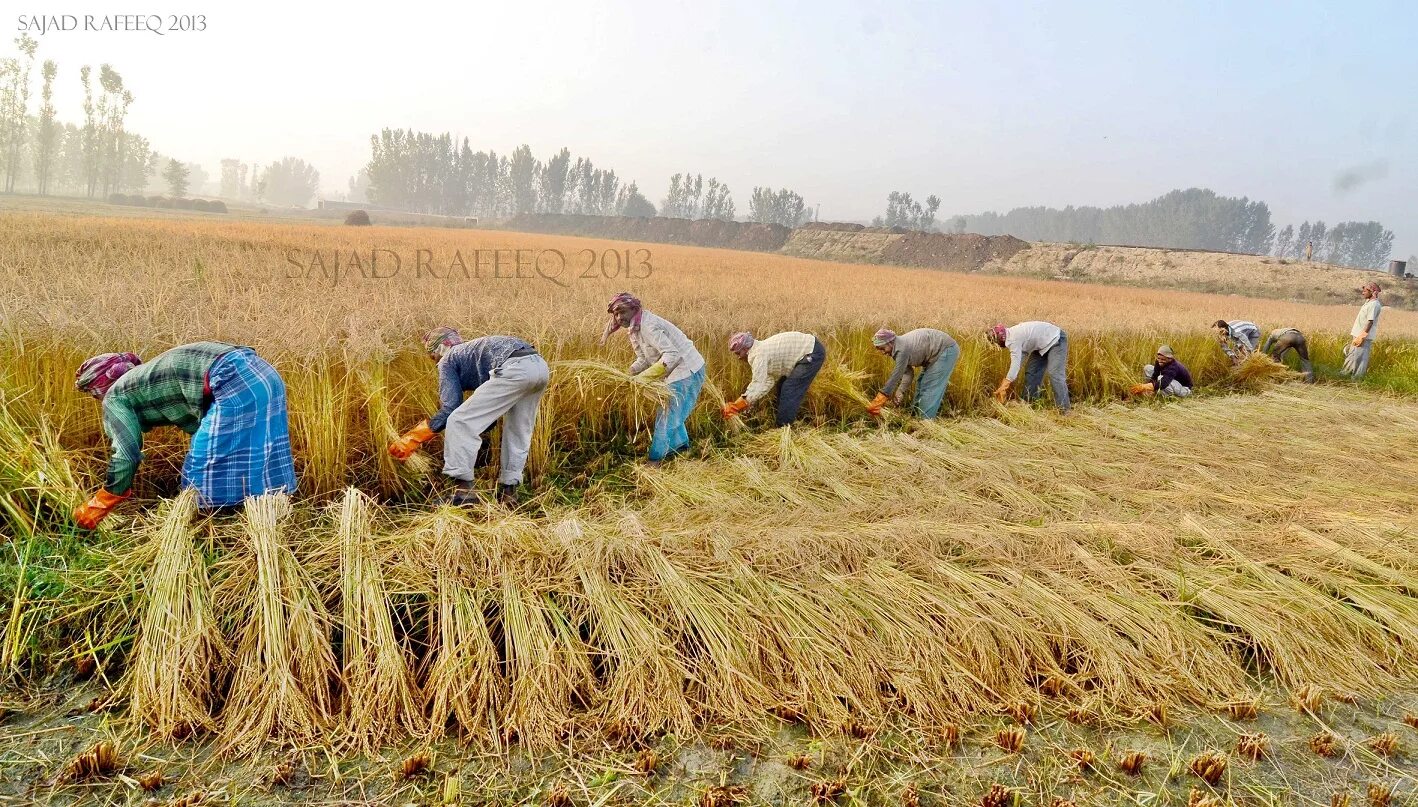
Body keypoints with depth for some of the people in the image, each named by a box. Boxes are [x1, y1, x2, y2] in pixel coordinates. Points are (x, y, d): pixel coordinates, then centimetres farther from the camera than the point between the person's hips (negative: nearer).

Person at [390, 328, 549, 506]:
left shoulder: (448, 360, 17)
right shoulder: (470, 351, 39)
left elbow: (449, 409, 6)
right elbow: (491, 410, 39)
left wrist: (412, 438, 13)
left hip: (515, 370, -8)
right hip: (540, 365, 8)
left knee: (459, 423, 1)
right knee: (518, 432, 24)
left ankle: (463, 491, 0)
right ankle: (508, 491, 27)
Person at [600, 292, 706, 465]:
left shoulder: (648, 326, -25)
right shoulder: (634, 328, 6)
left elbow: (672, 356, -33)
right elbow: (644, 358, 13)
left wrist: (644, 377, -32)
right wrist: (629, 372, -6)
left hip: (687, 371, -10)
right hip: (678, 372, 10)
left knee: (667, 416, -4)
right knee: (670, 411, 24)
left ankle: (655, 459, 4)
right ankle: (680, 444, 41)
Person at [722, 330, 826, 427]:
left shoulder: (759, 355, -20)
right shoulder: (762, 349, 9)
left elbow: (758, 386, -25)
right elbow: (768, 380, 3)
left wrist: (735, 407, -23)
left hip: (813, 353, -10)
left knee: (789, 390, -9)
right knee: (783, 386, 16)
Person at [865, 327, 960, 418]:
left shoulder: (902, 350, -27)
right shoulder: (899, 347, 2)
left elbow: (895, 377, -26)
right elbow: (908, 372, 2)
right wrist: (901, 390, -10)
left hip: (947, 350, -10)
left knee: (931, 387, -9)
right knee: (922, 383, 15)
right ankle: (916, 412, 24)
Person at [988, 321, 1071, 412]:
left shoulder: (1013, 340, -29)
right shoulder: (1011, 336, 0)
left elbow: (1015, 365, -31)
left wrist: (1003, 388, -28)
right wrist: (1008, 382, 2)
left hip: (1056, 340, -10)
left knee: (1055, 374, -19)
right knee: (1031, 372, 8)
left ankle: (1065, 409, -17)